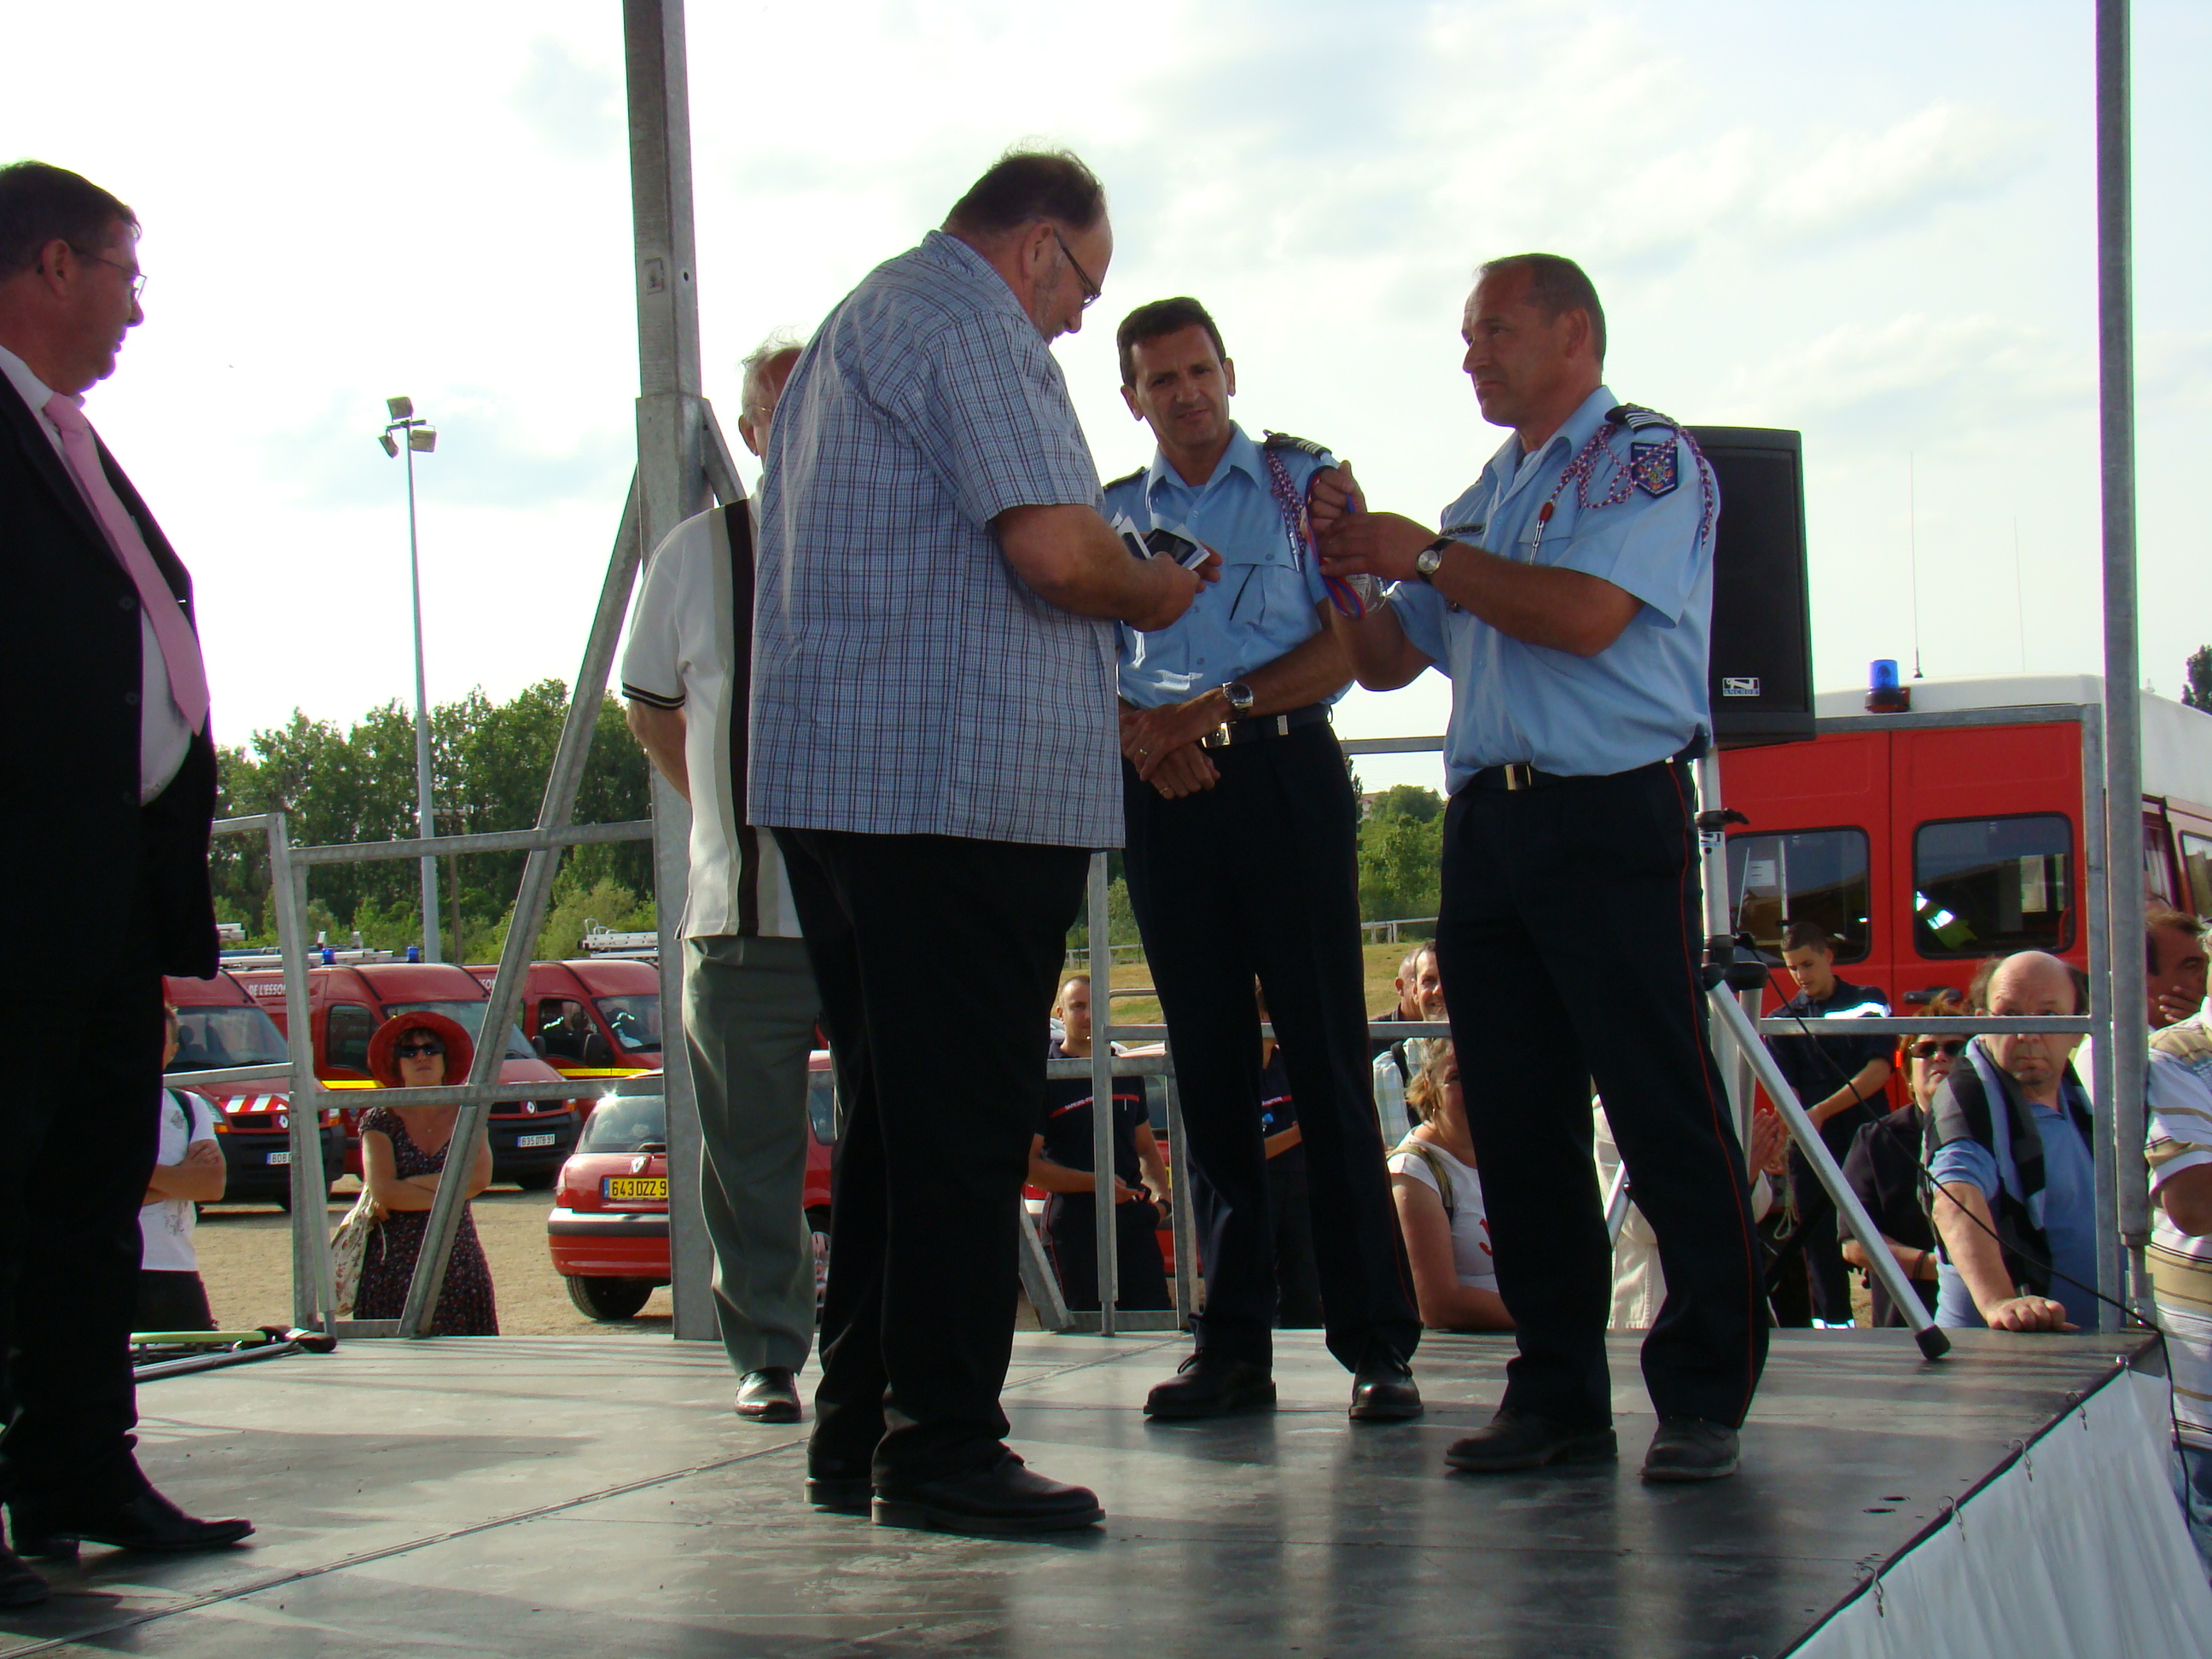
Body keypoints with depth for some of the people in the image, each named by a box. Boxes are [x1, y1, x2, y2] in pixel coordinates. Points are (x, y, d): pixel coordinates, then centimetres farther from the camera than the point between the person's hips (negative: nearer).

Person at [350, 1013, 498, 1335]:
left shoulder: (465, 1116, 9)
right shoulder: (380, 1121, 3)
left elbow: (480, 1178, -8)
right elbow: (382, 1190, -11)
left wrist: (408, 1186, -12)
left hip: (459, 1269, 2)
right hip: (394, 1269, -2)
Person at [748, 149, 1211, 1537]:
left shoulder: (855, 321, 26)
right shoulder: (969, 319, -7)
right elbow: (1056, 547, -19)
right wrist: (1157, 592, 1)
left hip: (833, 781, 10)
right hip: (961, 784, -10)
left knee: (896, 1111, 13)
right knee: (966, 1122, -7)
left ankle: (860, 1431, 17)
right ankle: (941, 1447, -4)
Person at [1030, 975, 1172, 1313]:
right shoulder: (1043, 1074, -4)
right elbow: (1027, 1164, -9)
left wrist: (1159, 1194, 6)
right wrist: (1094, 1182, -16)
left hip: (1134, 1219, 5)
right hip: (1075, 1223, -5)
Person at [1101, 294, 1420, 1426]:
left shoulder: (1303, 480, 7)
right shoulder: (1112, 513, 16)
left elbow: (1346, 644, -2)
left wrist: (1218, 708, -12)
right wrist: (1141, 731, -8)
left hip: (1283, 772, -3)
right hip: (1162, 794, 4)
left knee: (1328, 1057, -6)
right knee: (1207, 1064, 4)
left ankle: (1377, 1345, -4)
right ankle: (1233, 1342, 9)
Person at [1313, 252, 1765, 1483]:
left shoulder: (1647, 459, 0)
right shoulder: (1490, 498, 23)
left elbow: (1587, 614, -17)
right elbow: (1385, 662, 24)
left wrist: (1422, 554, -9)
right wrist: (1349, 565, 6)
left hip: (1614, 821, -8)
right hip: (1488, 822, 8)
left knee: (1669, 1118, -7)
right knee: (1520, 1126, 6)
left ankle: (1706, 1395, -1)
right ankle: (1558, 1395, 12)